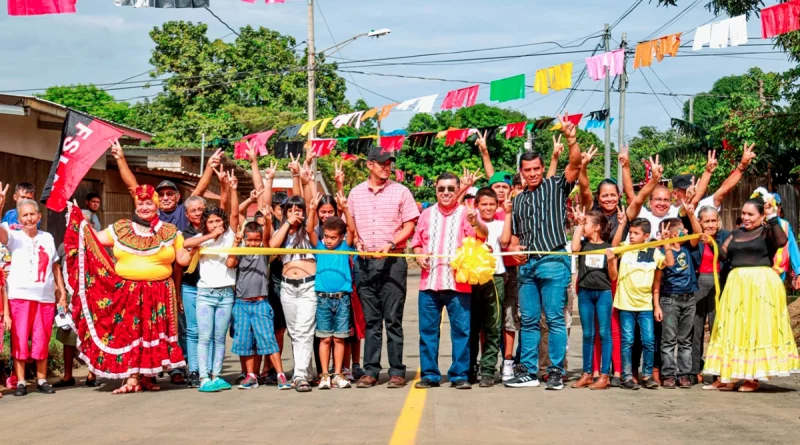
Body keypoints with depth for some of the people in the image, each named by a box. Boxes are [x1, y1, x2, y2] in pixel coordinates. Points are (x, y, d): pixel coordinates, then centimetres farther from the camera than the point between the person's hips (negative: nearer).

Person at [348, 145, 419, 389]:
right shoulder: (356, 193, 11)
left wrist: (390, 244, -13)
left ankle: (397, 371, 1)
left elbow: (409, 226, 1)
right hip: (365, 261, 3)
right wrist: (358, 243, -1)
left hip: (393, 260, -3)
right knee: (371, 320, 6)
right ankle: (370, 371, 9)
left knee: (393, 319, -3)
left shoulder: (400, 191, 3)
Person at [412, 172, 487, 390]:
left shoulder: (466, 213, 2)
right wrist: (418, 254, -2)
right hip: (429, 281, 3)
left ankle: (460, 375, 5)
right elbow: (417, 241, 20)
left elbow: (483, 235, -14)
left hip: (458, 283, -3)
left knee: (461, 330, -2)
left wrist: (476, 223, -37)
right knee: (428, 330, 5)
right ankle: (429, 375, 12)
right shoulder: (427, 214, 14)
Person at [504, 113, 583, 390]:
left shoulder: (556, 186, 4)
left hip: (553, 262, -6)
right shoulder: (519, 200, 20)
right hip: (527, 264, 6)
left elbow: (575, 164, -12)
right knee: (528, 321, 7)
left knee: (555, 319, -5)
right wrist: (514, 248, 3)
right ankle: (528, 372, 12)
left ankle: (556, 372, -1)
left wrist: (571, 140, -28)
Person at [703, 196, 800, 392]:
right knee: (734, 330, 6)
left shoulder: (767, 231, -2)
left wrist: (772, 218, -23)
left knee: (757, 329, -1)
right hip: (737, 285, 6)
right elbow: (723, 255, 11)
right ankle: (729, 375, 11)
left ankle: (753, 377, 5)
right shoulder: (736, 233, 16)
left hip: (761, 284, -6)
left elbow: (782, 241, -23)